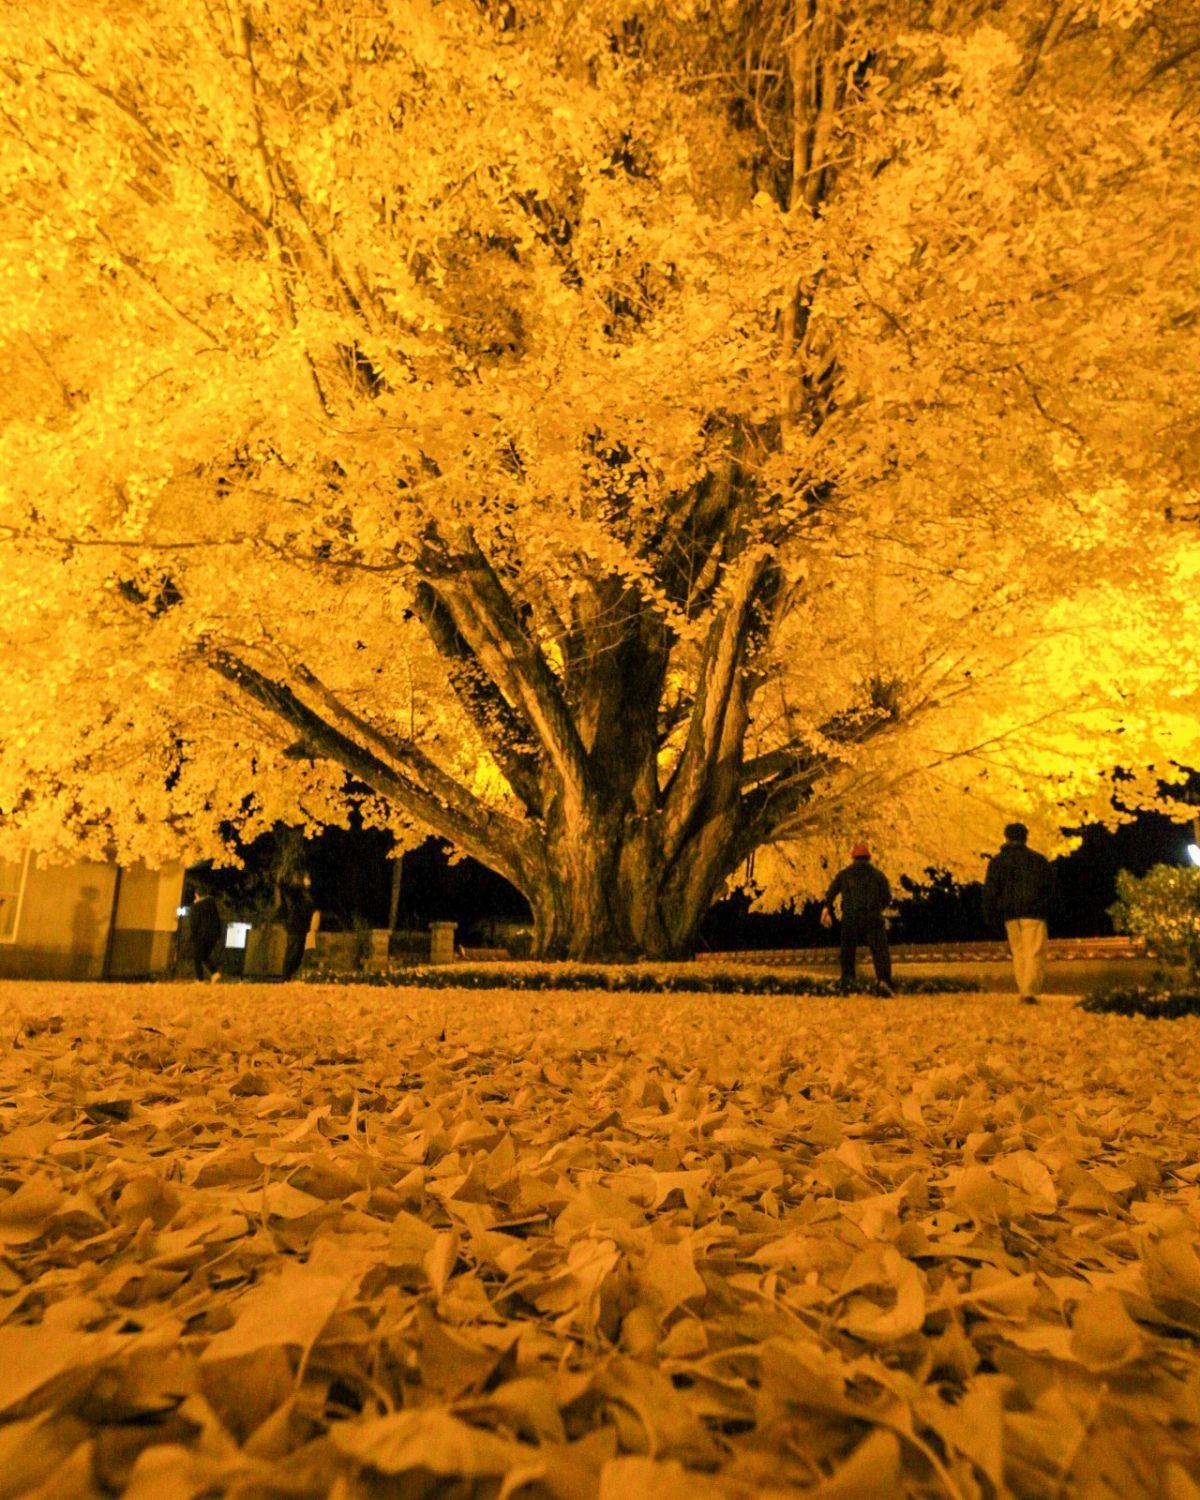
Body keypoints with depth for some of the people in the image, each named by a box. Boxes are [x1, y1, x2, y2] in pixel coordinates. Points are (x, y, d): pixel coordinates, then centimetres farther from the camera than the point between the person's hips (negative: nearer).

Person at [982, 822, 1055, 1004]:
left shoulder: (997, 861, 4)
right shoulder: (1038, 859, 4)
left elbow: (990, 891, 1)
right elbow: (1050, 888, 7)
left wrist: (990, 916, 7)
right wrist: (1047, 910, 18)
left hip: (1010, 914, 2)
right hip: (1034, 913, -2)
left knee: (1018, 951, 13)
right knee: (1034, 953, -3)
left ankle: (1023, 990, 12)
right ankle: (1029, 992, -13)